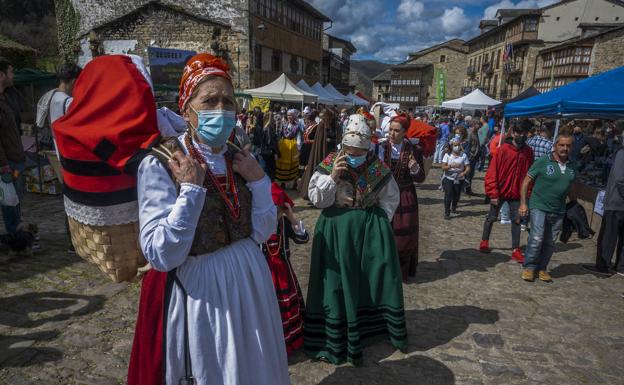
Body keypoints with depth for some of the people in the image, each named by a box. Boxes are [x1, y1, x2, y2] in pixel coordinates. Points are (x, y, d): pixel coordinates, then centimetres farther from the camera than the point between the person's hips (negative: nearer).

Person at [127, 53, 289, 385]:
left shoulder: (241, 159, 1)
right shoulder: (160, 165, -16)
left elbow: (262, 232, 2)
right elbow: (161, 256, -21)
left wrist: (259, 181, -10)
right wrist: (192, 189, -25)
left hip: (247, 285, 5)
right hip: (196, 293, -5)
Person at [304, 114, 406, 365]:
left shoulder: (378, 168, -2)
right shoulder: (329, 165, -7)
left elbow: (390, 198, 10)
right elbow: (316, 199, -9)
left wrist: (380, 220, -1)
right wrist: (333, 177, -21)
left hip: (371, 230, 2)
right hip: (337, 231, -2)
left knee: (377, 277, 10)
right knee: (340, 283, 4)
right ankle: (338, 335, 21)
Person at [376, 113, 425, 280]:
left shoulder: (414, 150, -5)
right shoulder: (380, 147, -4)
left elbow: (421, 179, -3)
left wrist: (415, 169, -21)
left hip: (405, 199, 0)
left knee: (404, 235, 7)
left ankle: (402, 271, 26)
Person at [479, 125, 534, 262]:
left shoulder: (528, 152, -1)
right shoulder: (503, 149, -12)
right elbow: (492, 172, -12)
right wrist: (493, 194, -14)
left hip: (516, 193, 3)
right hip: (500, 192, -2)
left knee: (516, 220, 4)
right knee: (492, 217, 11)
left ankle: (516, 250, 11)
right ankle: (484, 241, 29)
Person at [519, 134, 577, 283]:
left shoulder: (572, 167, 7)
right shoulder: (542, 162, -8)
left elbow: (570, 188, 20)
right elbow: (526, 182, -6)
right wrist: (523, 203, -11)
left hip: (559, 211, 5)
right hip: (539, 207, -5)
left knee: (550, 242, 10)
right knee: (536, 238, -13)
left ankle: (542, 268, 24)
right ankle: (529, 267, 3)